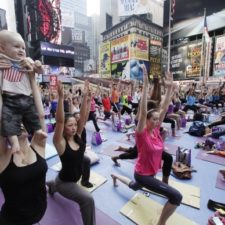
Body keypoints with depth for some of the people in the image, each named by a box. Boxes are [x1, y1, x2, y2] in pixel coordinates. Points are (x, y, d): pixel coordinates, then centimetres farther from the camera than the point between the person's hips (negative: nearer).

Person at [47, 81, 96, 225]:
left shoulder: (78, 137, -12)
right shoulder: (60, 142, -26)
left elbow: (83, 117, -20)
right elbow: (59, 121, -41)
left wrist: (85, 96, -25)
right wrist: (61, 97, -46)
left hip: (75, 178, 7)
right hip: (64, 182, -6)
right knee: (88, 200, -26)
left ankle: (52, 185, 64)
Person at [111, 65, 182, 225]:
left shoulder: (156, 130, -7)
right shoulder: (141, 133, -24)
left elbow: (164, 109, -10)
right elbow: (143, 111, -38)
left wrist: (170, 88, -13)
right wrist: (146, 85, -41)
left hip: (152, 172, 8)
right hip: (142, 174, -7)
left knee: (135, 187, 35)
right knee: (177, 196, -17)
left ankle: (116, 176, 58)